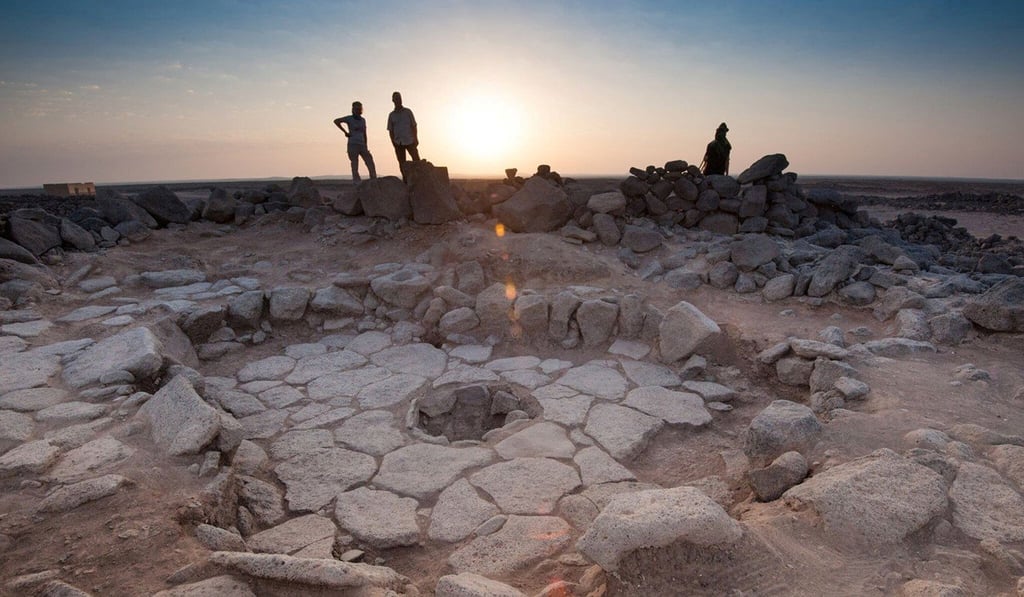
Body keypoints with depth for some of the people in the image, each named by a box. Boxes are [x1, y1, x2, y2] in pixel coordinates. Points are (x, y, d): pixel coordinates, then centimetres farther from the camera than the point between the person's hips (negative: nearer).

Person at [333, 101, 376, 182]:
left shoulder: (363, 120, 16)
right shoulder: (349, 118, 1)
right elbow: (336, 121, -8)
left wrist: (366, 147, 12)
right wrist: (345, 132, -9)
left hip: (362, 145, 5)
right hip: (353, 145, -5)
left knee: (370, 163, -5)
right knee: (355, 167, -5)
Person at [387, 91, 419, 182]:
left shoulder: (408, 111, 8)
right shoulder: (391, 115, 10)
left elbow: (413, 126, 6)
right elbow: (390, 130, 10)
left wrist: (415, 138, -5)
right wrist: (393, 142, -1)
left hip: (409, 141, -2)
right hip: (398, 142, 2)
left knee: (416, 159, -11)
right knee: (402, 162, 2)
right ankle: (405, 180, 5)